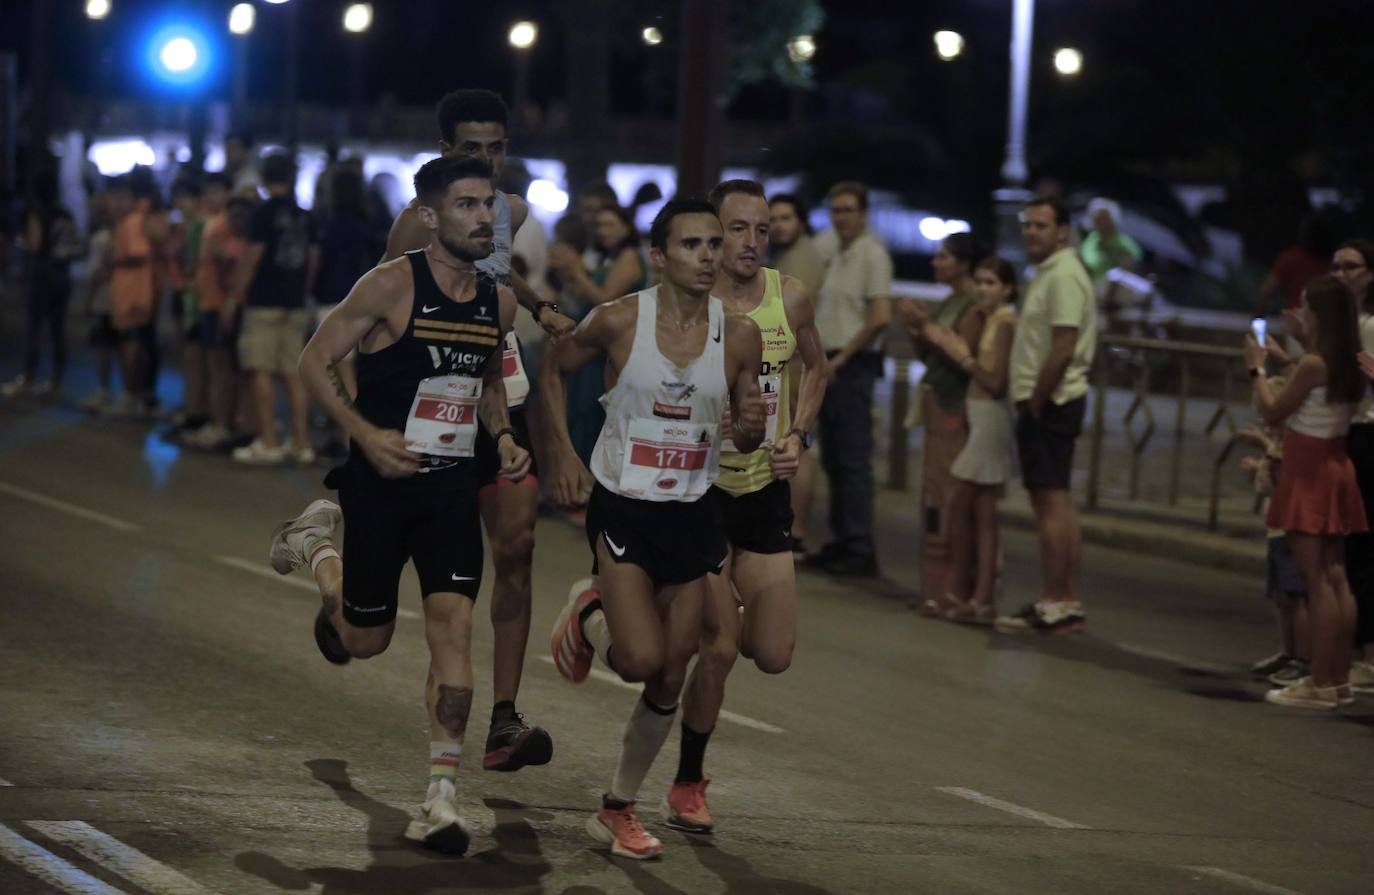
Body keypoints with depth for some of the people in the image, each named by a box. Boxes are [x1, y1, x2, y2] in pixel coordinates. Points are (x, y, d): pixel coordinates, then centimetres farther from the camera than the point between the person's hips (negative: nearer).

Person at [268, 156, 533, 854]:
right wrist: (365, 433, -20)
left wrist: (503, 436, 5)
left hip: (453, 487, 3)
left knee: (453, 630, -12)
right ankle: (317, 541, 45)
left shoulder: (498, 302, 5)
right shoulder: (392, 286, -13)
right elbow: (315, 362, -9)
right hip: (382, 482, -3)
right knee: (366, 641, 11)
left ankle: (442, 797, -10)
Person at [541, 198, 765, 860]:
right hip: (620, 507, -3)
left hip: (692, 514, 3)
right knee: (641, 660, -18)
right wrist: (562, 453, 0)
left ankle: (618, 811, 22)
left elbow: (743, 439, 6)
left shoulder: (739, 335, -5)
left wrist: (751, 428, -17)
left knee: (670, 680, 5)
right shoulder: (619, 321, -11)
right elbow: (555, 368, 7)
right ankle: (589, 614, 18)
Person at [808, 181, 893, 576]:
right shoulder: (828, 245, 13)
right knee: (832, 458, 11)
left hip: (852, 366, -8)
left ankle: (861, 550, -8)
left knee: (853, 458, -9)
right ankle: (841, 541, 17)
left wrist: (842, 358, -12)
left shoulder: (872, 254, -10)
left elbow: (881, 318, -19)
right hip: (827, 364, 8)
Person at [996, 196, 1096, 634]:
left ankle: (1053, 605, -11)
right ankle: (1068, 602, 16)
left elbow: (1062, 349, -22)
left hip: (1049, 404, -11)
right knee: (1058, 503, 12)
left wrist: (1036, 402, -17)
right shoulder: (1048, 274, 18)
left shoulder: (1063, 277, -15)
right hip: (1045, 404, 11)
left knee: (1052, 502, -10)